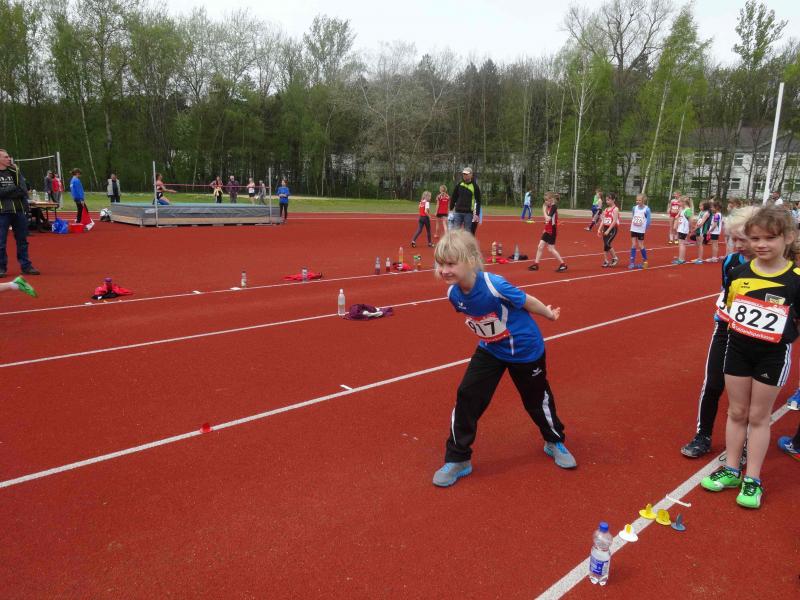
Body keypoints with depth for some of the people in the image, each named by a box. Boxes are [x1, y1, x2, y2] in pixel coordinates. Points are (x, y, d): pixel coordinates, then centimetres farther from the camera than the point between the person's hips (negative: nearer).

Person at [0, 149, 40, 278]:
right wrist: (13, 188, -9)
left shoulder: (15, 172, 10)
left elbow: (23, 191, 1)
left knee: (22, 240, 10)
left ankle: (26, 265, 17)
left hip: (19, 210, 4)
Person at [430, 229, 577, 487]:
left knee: (537, 399, 16)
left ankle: (555, 442, 45)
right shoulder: (454, 293, -18)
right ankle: (457, 460, 9)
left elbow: (527, 301, -19)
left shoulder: (494, 286, -37)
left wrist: (549, 314, -3)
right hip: (490, 350, 5)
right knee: (467, 398, -5)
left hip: (525, 348, -4)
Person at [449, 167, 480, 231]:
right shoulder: (459, 184, 7)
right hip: (458, 212, 2)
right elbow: (453, 197, 14)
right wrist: (451, 209, 9)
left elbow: (478, 201, -1)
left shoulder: (475, 186, -1)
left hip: (469, 213, -2)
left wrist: (477, 214, -7)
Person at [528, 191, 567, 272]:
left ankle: (563, 264, 6)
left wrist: (544, 210, -20)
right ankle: (536, 264, 13)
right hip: (547, 230, 9)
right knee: (540, 246, 8)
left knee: (551, 249, -3)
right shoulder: (549, 207, 9)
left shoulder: (554, 207, -18)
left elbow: (548, 218, -30)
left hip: (552, 231, -9)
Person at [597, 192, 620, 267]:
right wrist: (600, 229, 6)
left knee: (607, 244, -17)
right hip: (606, 228, 7)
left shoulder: (615, 209, -9)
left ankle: (615, 258, 0)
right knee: (605, 245, 5)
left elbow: (614, 221, -16)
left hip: (612, 229, -7)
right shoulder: (606, 209, 12)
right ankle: (606, 261, 11)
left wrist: (608, 230, -19)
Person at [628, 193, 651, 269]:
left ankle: (645, 261, 19)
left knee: (640, 245, 2)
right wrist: (632, 224, 8)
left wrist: (646, 228, -8)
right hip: (633, 229, 4)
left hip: (641, 230, -4)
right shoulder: (634, 208, 2)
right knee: (633, 245, 4)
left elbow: (648, 220, -8)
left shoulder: (646, 209, -11)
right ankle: (632, 262, 6)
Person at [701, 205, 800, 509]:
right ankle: (731, 469, 29)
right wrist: (739, 325, -3)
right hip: (738, 349, 3)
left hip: (773, 355, -3)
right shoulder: (739, 273, -4)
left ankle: (752, 479, 23)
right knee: (736, 412, 14)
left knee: (758, 416, 9)